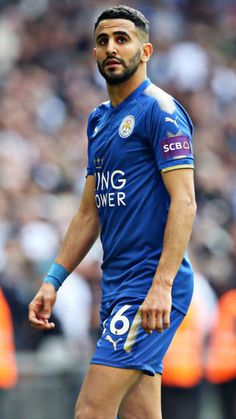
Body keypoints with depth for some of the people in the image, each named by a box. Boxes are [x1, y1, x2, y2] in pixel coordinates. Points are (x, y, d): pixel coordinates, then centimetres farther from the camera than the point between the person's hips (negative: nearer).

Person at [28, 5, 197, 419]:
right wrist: (53, 281, 17)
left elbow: (184, 203, -16)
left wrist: (162, 286, -24)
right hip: (117, 286, 9)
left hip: (151, 286, -9)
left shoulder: (160, 110, -8)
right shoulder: (99, 120, 18)